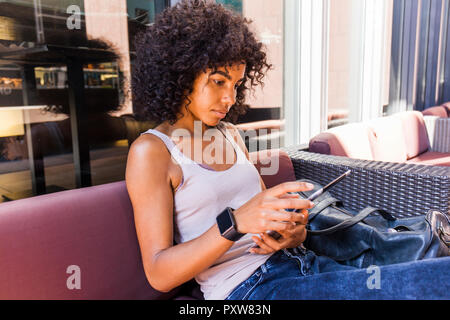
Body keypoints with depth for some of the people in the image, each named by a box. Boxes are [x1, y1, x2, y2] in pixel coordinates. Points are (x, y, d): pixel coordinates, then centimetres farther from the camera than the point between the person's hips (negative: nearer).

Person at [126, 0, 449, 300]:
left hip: (296, 261, 7)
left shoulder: (229, 134, 14)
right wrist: (235, 223, -25)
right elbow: (158, 274, -11)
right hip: (245, 286, -6)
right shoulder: (151, 150, -6)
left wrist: (294, 233, -6)